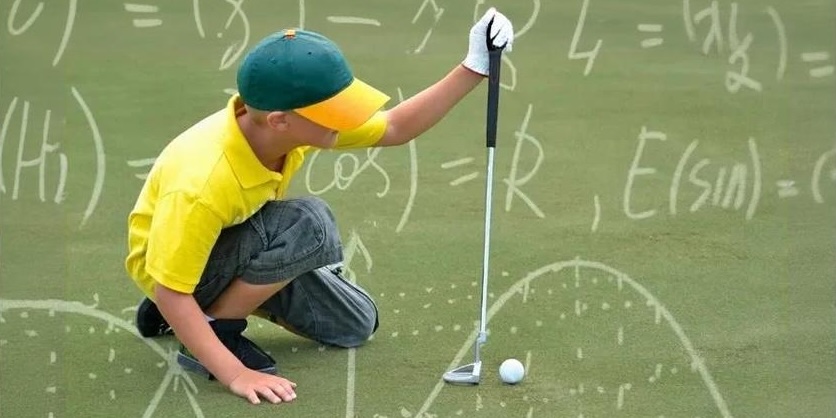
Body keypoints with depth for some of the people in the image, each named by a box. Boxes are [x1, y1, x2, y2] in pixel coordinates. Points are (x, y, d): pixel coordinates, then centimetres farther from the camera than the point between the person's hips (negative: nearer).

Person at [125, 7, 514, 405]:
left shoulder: (288, 124, -19)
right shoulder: (201, 182, -39)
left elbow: (395, 128, -7)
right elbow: (170, 292, -32)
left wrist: (472, 69, -17)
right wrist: (235, 373, -37)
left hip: (245, 246, 8)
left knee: (356, 323, 13)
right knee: (310, 225, -33)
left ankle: (220, 301, 20)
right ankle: (217, 325, -13)